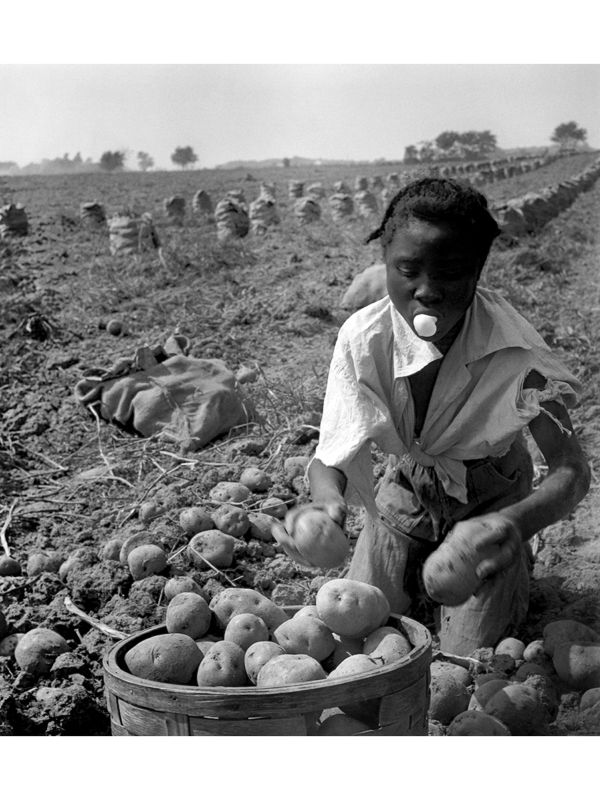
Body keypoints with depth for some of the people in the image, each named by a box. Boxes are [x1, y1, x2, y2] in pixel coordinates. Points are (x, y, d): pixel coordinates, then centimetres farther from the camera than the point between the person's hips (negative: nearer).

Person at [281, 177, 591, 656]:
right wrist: (328, 503, -52)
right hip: (406, 490, 2)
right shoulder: (363, 338, -25)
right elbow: (331, 456, -26)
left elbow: (572, 470, -32)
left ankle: (514, 565, 23)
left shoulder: (511, 347, -30)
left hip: (489, 501, -2)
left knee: (470, 660, -9)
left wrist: (515, 523, -55)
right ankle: (423, 571, 29)